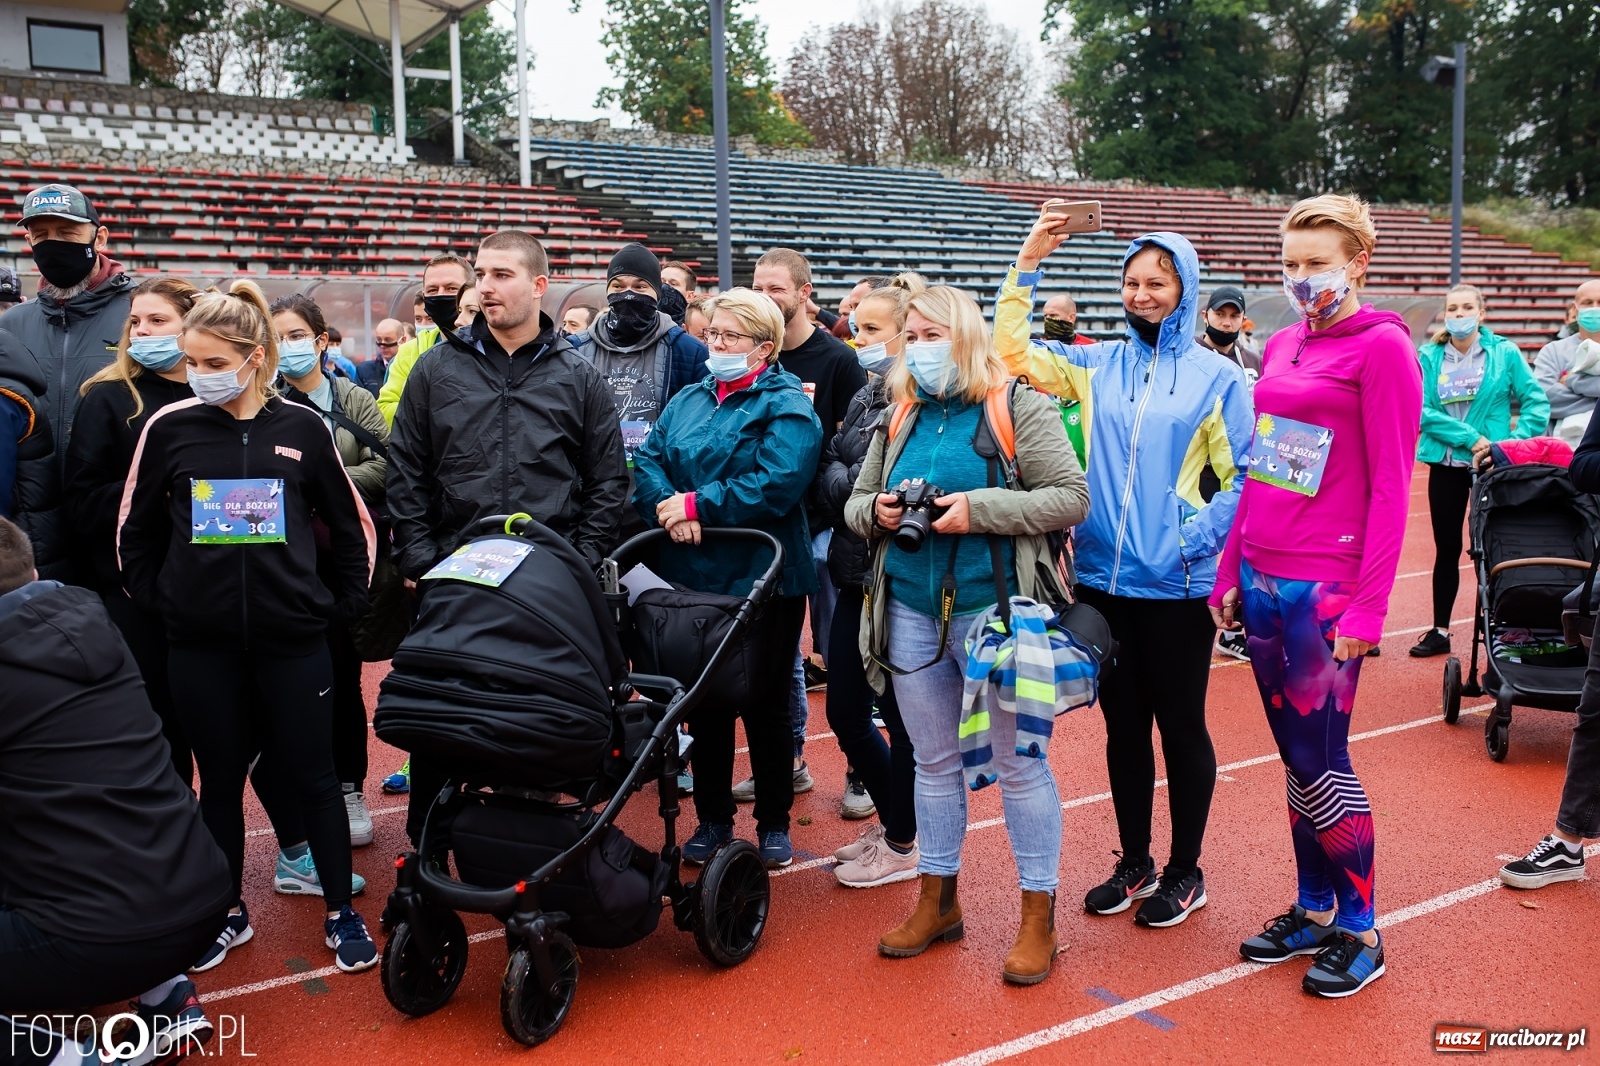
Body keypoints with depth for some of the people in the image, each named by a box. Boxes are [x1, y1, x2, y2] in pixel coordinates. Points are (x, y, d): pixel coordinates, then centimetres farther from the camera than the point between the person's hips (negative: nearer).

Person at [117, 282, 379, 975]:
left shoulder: (302, 429, -1)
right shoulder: (168, 428, 1)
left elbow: (352, 526, 9)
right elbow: (135, 533, 11)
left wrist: (346, 602, 6)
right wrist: (157, 602, 5)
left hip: (293, 636, -1)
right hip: (200, 641, 1)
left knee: (312, 775, 6)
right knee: (220, 780, 13)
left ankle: (341, 913, 21)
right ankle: (228, 913, 30)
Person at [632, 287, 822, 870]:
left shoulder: (787, 408, -7)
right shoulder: (688, 401, 12)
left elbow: (778, 485, -21)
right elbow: (648, 460, 3)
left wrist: (697, 504, -19)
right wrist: (668, 508, -17)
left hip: (762, 582, -5)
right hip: (691, 576, 5)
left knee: (765, 704, 8)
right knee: (703, 702, 12)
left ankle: (774, 822, 24)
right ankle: (713, 819, 27)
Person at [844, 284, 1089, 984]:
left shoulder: (1020, 408, -5)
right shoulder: (898, 420, 12)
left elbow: (1071, 497, -10)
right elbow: (857, 499, 19)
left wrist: (979, 507, -20)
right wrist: (875, 511, -5)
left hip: (993, 609, -5)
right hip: (911, 612, 6)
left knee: (1018, 764, 3)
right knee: (933, 761, 16)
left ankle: (1038, 916, 17)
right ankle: (937, 900, 30)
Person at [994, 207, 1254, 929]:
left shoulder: (1215, 377, -2)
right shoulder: (1097, 366, 8)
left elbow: (1244, 478, -4)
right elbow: (1011, 350, 3)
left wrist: (1197, 539, -16)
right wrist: (1028, 260, -1)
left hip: (1176, 588, -3)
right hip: (1101, 580, 4)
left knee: (1181, 726, 9)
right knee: (1123, 725, 14)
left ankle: (1185, 872, 25)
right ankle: (1134, 863, 30)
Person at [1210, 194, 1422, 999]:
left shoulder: (1382, 347, -7)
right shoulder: (1281, 347, 13)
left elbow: (1390, 487, -11)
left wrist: (1369, 606, -14)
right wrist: (1230, 571, 13)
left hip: (1325, 589, -7)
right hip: (1262, 580, 7)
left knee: (1320, 762, 0)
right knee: (1296, 757, 14)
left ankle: (1359, 932, 17)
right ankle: (1313, 912, 28)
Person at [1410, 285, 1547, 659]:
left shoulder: (1504, 353, -2)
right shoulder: (1429, 356, -1)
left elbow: (1536, 402, -3)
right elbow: (1423, 410, -9)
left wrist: (1515, 442, -16)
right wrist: (1470, 438, -17)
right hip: (1445, 465, 1)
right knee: (1447, 549, 9)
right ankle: (1440, 631, 18)